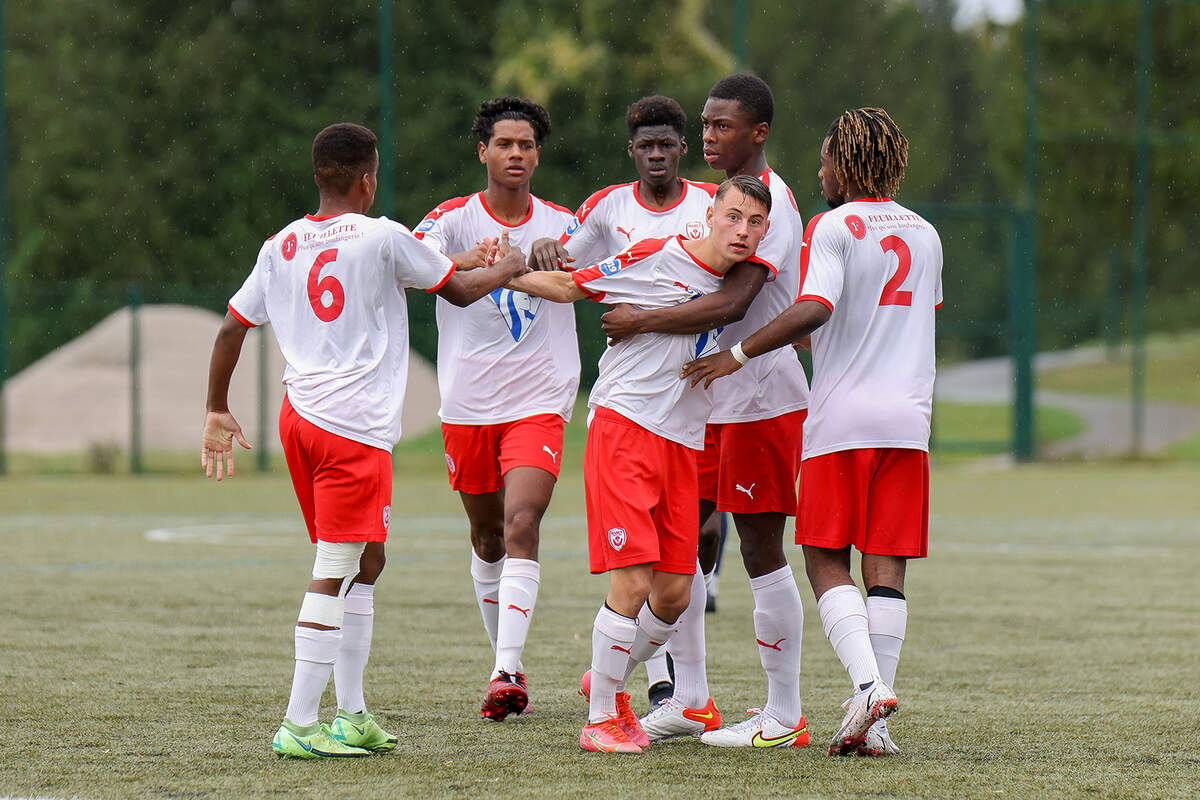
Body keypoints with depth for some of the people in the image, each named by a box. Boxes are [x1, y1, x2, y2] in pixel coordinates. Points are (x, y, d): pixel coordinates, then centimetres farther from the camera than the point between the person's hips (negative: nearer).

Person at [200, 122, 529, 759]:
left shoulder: (281, 247, 11)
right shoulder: (382, 237, -5)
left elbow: (231, 328, 14)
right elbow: (461, 290, 7)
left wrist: (218, 412, 24)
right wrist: (507, 268, 28)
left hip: (299, 417, 7)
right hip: (354, 426, -7)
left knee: (366, 561, 18)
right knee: (332, 575, -7)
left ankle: (351, 714, 19)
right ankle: (298, 726, -11)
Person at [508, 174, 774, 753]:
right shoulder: (656, 260, -8)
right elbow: (571, 286, 3)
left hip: (681, 445, 6)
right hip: (623, 428, -6)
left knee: (675, 592, 5)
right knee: (633, 582, -13)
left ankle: (610, 683, 30)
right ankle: (599, 720, -1)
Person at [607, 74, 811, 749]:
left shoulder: (769, 203, -15)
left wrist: (644, 321, -24)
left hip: (763, 400, -10)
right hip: (712, 400, 10)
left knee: (762, 549, -5)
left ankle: (784, 717, 1)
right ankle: (691, 701, 16)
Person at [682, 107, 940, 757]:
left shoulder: (833, 226, -4)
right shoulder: (924, 235, 15)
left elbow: (814, 308, -19)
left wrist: (740, 353, -14)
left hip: (840, 416, -4)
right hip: (907, 419, 5)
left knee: (827, 562, 2)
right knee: (886, 567, 3)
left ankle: (867, 682, -19)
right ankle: (873, 723, -3)